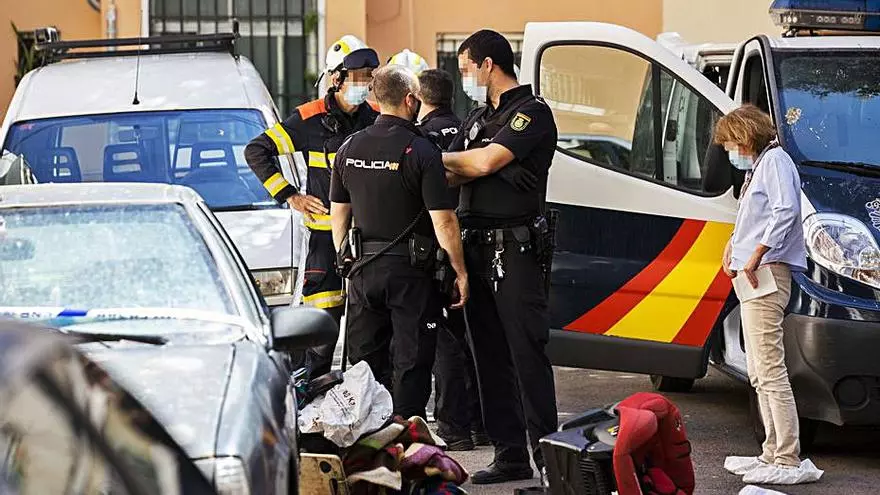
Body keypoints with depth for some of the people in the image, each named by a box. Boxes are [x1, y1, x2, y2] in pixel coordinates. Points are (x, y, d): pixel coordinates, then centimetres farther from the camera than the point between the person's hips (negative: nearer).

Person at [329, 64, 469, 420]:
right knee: (411, 364, 1)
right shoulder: (421, 151, -13)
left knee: (366, 362, 13)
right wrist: (461, 272, -6)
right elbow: (443, 221, -15)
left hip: (364, 270, 5)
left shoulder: (350, 148, 4)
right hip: (410, 271, -5)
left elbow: (338, 214, 12)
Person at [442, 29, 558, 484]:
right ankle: (510, 455, 14)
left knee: (527, 352, -10)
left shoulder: (532, 113, -6)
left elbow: (486, 161, -17)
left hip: (515, 250, -8)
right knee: (490, 355, 9)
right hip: (477, 249, 8)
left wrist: (436, 157, -2)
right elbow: (455, 176, 14)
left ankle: (547, 454, -8)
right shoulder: (477, 119, 21)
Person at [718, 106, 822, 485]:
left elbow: (786, 212, -21)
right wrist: (732, 248, 14)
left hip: (768, 274, -11)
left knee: (770, 369, -15)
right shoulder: (755, 169, 24)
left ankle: (788, 461, -17)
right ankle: (773, 452, 19)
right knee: (759, 373, 14)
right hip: (754, 281, 11)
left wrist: (755, 257, -22)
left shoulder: (774, 160, -6)